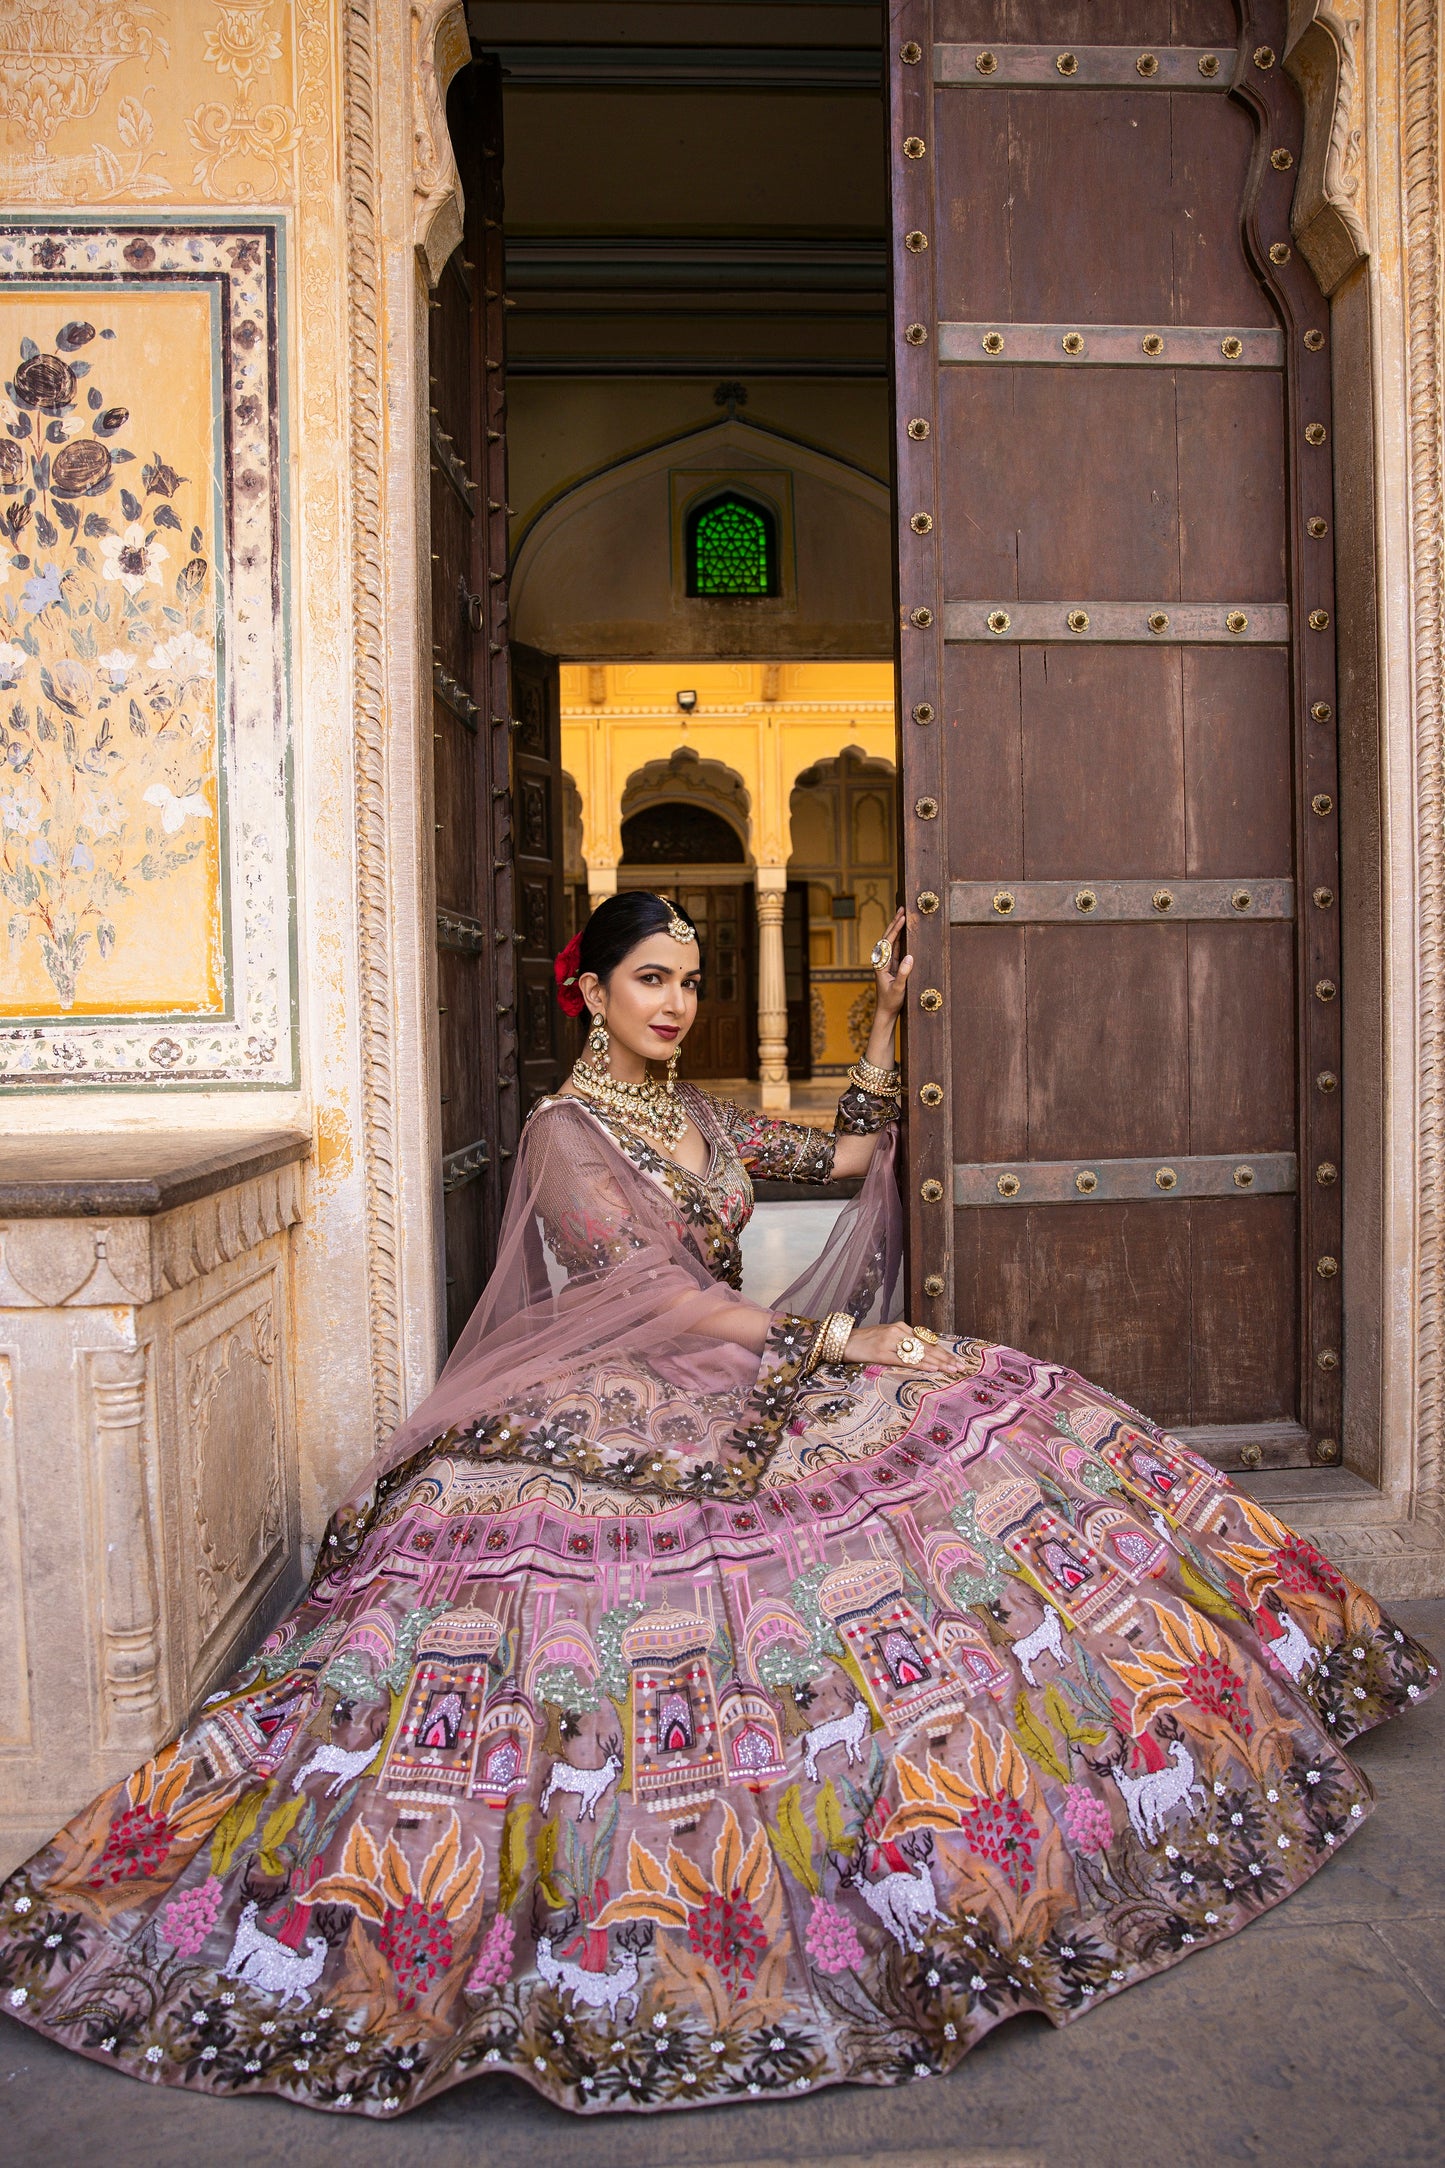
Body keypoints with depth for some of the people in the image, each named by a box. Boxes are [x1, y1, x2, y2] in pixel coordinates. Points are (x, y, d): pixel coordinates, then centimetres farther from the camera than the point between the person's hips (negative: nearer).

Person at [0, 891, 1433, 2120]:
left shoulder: (699, 1118, 17)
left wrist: (886, 1018, 15)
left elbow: (850, 1155, 21)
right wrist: (838, 1339, -18)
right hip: (612, 1419, -7)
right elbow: (656, 1293, -16)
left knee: (989, 1421, -9)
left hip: (734, 1392, 7)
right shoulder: (567, 1131, -5)